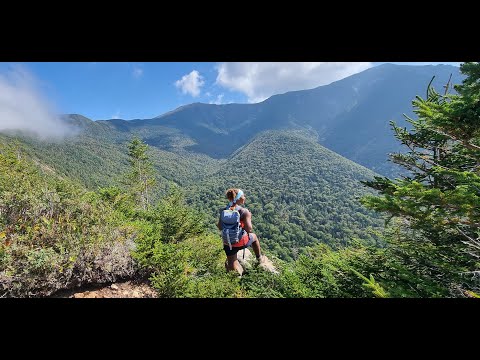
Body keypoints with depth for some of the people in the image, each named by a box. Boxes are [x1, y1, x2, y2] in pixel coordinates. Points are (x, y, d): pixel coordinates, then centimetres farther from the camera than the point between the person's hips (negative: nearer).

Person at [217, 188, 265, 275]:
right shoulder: (244, 212, -20)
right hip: (241, 242, -3)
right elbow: (249, 230, -24)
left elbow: (220, 227, -3)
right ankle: (259, 259, 47)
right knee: (254, 237, 34)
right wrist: (249, 217, -7)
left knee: (233, 269, 24)